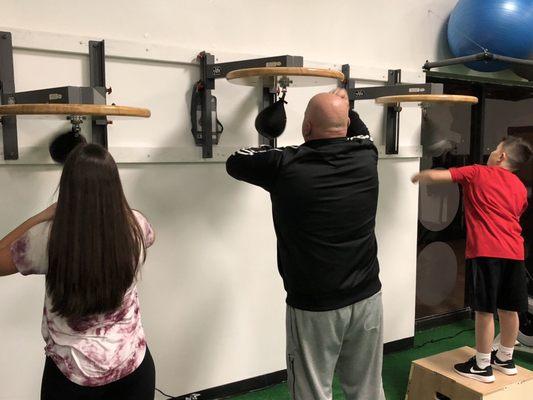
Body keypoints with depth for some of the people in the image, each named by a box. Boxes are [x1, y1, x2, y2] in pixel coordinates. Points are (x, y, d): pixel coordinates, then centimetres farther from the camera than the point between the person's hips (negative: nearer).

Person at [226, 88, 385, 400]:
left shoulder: (285, 165, -15)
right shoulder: (366, 157, -4)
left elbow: (234, 163, 4)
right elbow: (362, 132, 22)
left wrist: (268, 148, 19)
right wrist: (344, 107, 36)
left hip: (315, 308, -4)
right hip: (367, 299, 4)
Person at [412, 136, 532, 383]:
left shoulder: (478, 173, 2)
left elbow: (435, 176, -4)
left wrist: (418, 177, 16)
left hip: (486, 251, -6)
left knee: (485, 310, 1)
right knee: (508, 308, 16)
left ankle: (482, 366, 10)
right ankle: (505, 359, 32)